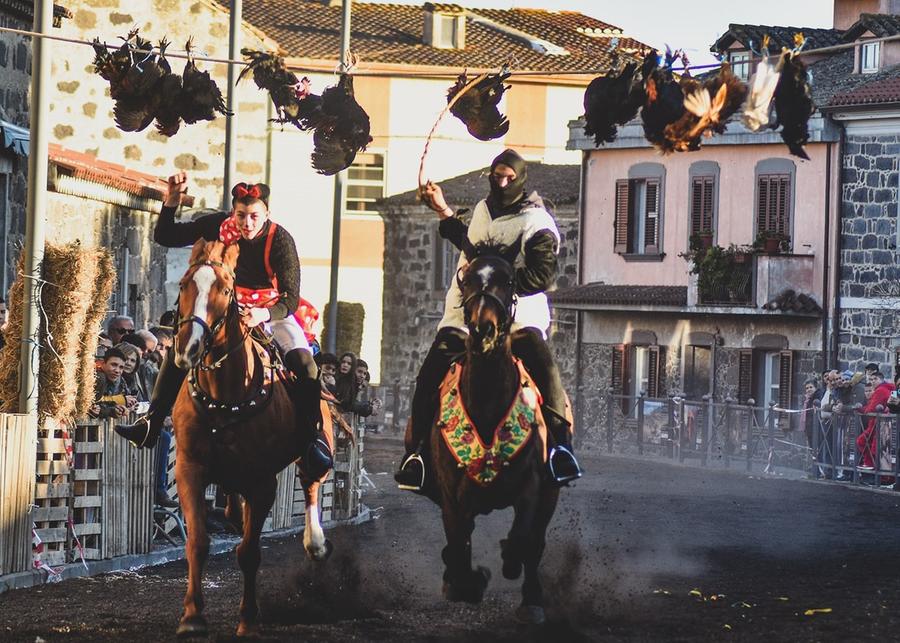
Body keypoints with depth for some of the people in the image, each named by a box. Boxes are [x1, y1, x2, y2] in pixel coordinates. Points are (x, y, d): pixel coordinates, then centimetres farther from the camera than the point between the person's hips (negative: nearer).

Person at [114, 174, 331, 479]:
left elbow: (291, 299, -27)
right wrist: (171, 202, -28)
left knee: (303, 362, -28)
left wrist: (264, 315, -47)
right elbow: (165, 237, -11)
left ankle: (312, 440, -20)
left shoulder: (280, 240, -25)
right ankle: (152, 423, -4)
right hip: (228, 308, 3)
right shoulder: (219, 226, -16)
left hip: (273, 311, -3)